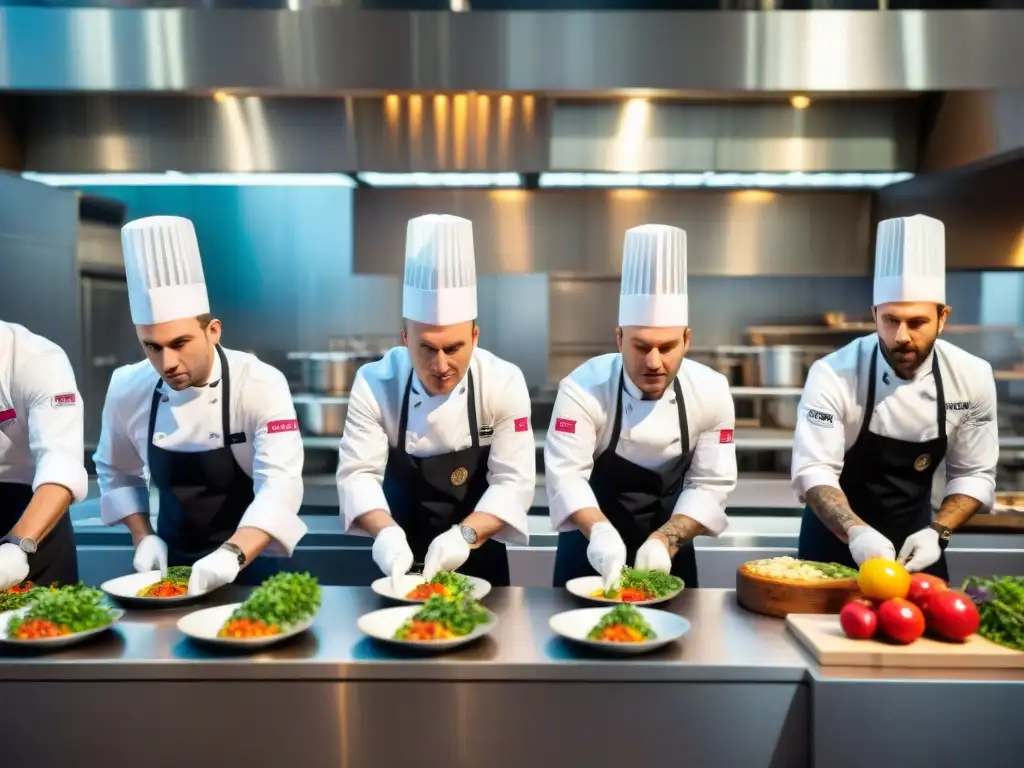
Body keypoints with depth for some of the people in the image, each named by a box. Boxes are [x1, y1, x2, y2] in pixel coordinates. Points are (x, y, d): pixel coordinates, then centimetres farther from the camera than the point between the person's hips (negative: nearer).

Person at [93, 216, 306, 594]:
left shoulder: (262, 385, -20)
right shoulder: (127, 388, -7)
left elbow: (280, 484, -28)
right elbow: (116, 472, 10)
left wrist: (232, 555, -41)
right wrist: (143, 537, -3)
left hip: (250, 561, -3)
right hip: (172, 562, 3)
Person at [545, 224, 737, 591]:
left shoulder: (711, 391, -15)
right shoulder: (583, 387, -23)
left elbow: (711, 483, -13)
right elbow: (566, 475, -27)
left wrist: (666, 540, -26)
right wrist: (599, 531, -44)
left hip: (667, 546, 2)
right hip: (593, 544, -2)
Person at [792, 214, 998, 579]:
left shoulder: (973, 377, -12)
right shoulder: (833, 375, -23)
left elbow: (974, 474, -5)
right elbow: (813, 471, -26)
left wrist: (937, 533, -20)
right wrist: (856, 532, -41)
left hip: (914, 538, 3)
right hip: (838, 538, -2)